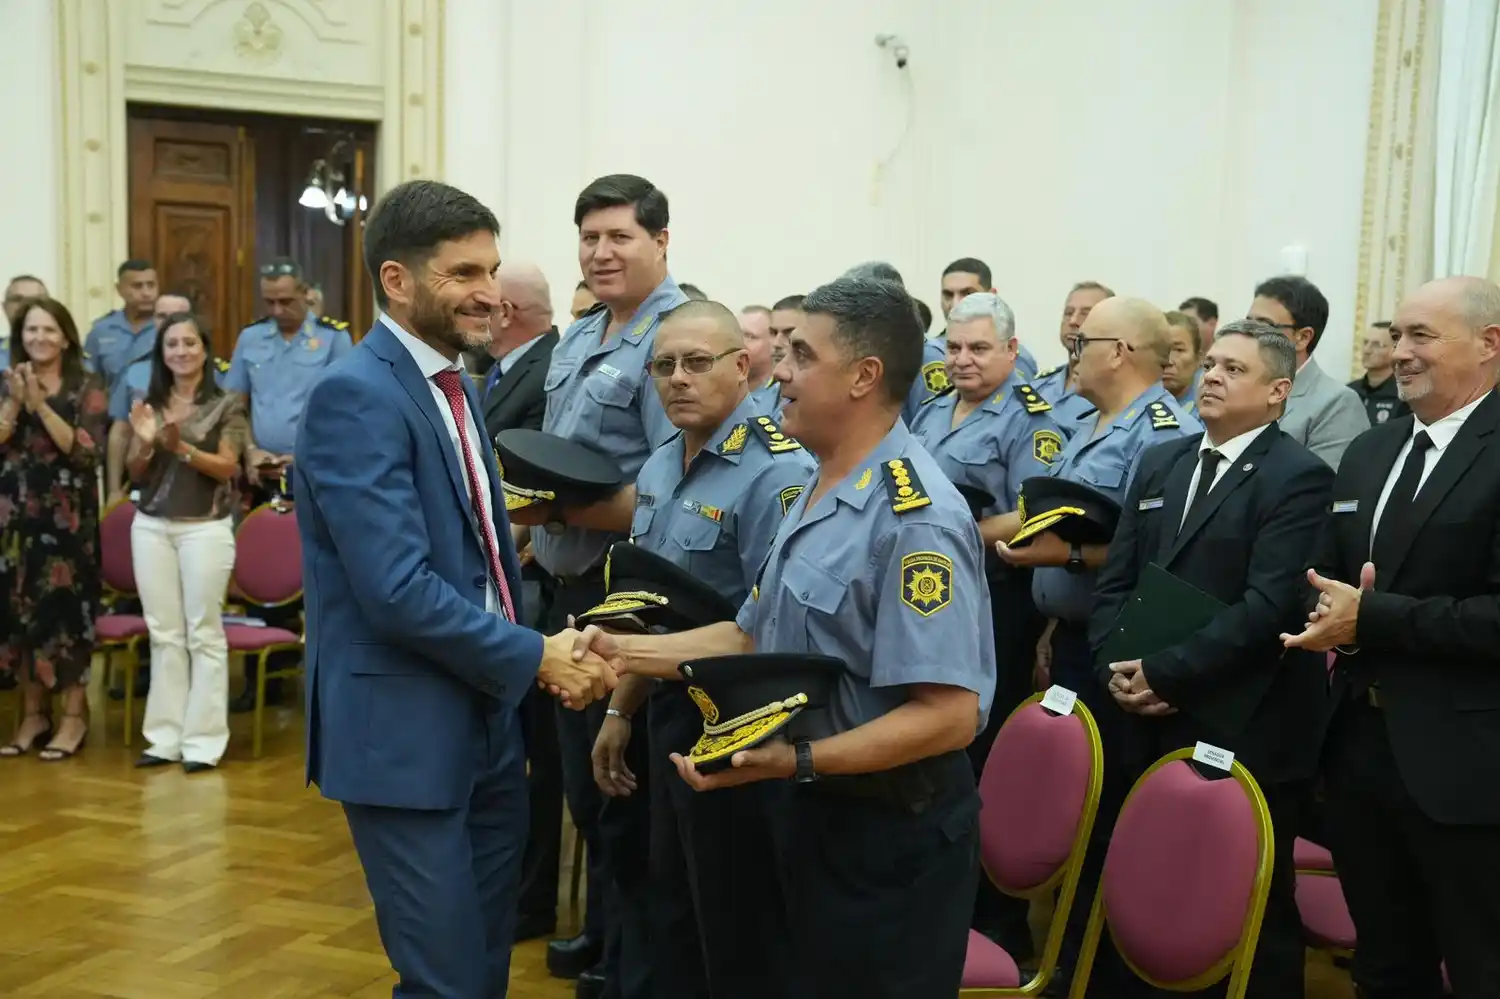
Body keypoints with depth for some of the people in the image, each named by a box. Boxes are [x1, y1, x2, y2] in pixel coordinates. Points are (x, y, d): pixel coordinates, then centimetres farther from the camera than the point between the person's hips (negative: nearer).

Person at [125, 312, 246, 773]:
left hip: (205, 528, -4)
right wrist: (144, 443, -11)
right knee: (163, 633, 7)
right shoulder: (149, 404, 9)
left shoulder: (226, 405, -1)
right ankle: (165, 737, 12)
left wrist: (182, 447, -22)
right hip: (150, 527, 4)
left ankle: (204, 740, 4)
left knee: (204, 633, 0)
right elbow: (136, 474, 10)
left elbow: (227, 469, -7)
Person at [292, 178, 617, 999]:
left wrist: (531, 651, 4)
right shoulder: (355, 395, -18)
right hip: (404, 732, -9)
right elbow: (399, 589, -25)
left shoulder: (455, 384, 12)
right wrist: (535, 659, -16)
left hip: (483, 719, 9)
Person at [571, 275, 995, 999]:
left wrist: (795, 762, -32)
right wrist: (627, 653, 4)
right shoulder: (815, 494, 9)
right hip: (814, 811, 10)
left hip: (891, 828, -10)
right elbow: (757, 637, 14)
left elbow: (948, 714, -28)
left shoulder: (917, 519, -24)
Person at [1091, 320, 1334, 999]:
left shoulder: (1298, 477, -6)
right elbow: (1114, 581, 13)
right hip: (1150, 725, 5)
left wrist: (1163, 671, -18)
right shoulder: (1159, 463, 15)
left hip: (1244, 736, -5)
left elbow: (1269, 604, -16)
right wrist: (1118, 668, -4)